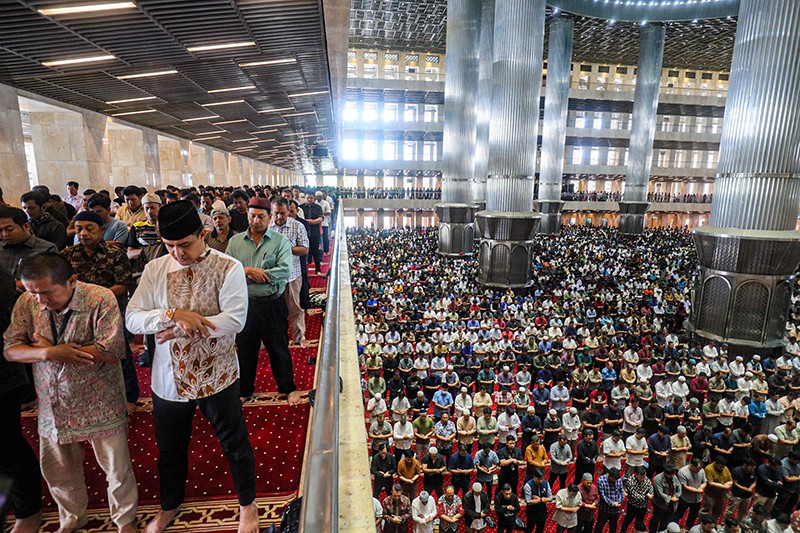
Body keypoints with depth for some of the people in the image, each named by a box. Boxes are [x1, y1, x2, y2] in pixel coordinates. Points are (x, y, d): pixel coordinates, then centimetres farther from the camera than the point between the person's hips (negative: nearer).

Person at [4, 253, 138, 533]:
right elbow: (10, 350, -2)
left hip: (100, 405, -4)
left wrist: (47, 348, -18)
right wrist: (48, 353, -24)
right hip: (53, 407, 5)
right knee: (57, 472, 23)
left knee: (117, 469, 10)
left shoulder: (100, 299, -21)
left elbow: (111, 350, -28)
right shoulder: (26, 302, -6)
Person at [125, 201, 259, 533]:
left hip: (216, 377, -3)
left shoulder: (229, 268, -13)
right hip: (168, 379, 4)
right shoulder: (155, 269, -2)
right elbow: (132, 319, -7)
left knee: (235, 443, 13)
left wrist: (184, 329, -23)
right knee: (170, 448, 24)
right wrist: (173, 314, -24)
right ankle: (170, 506, 52)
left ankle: (247, 504, 39)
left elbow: (235, 319, -21)